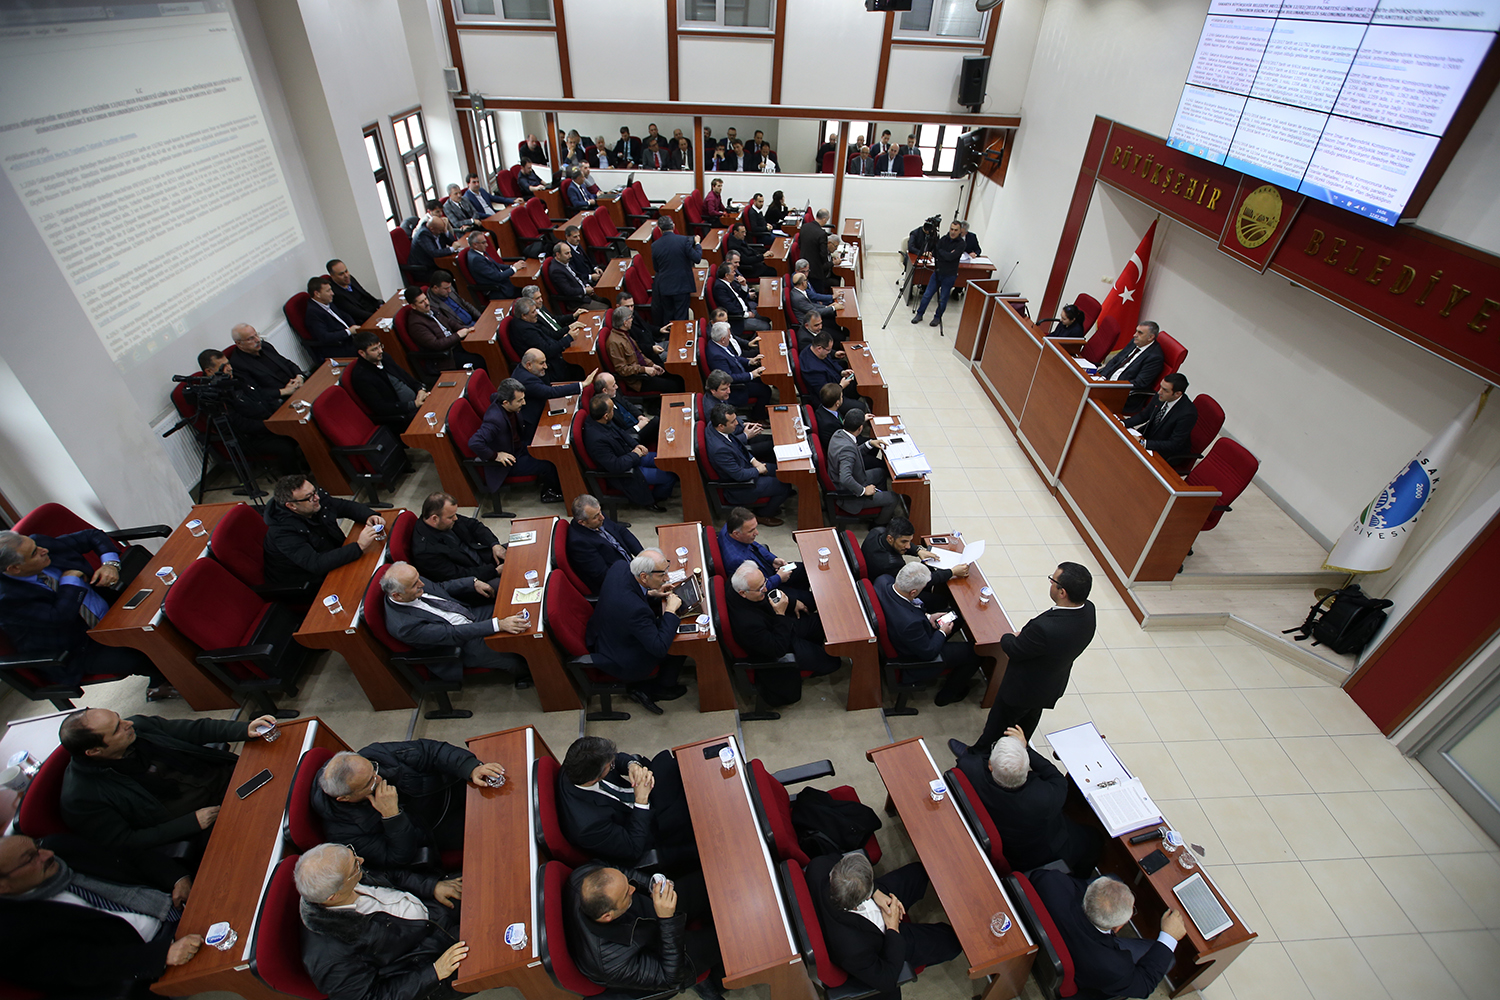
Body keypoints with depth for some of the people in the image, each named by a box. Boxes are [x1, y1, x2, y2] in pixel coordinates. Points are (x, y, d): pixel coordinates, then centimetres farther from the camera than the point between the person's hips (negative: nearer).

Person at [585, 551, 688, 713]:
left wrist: (650, 594, -5)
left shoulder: (620, 566, -17)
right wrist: (670, 611, -24)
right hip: (620, 663, -8)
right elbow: (660, 648, -32)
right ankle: (663, 688, 30)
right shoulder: (635, 608, -40)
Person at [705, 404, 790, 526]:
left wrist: (753, 460, -1)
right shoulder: (719, 449, -38)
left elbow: (739, 446, 9)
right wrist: (758, 470, -11)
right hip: (738, 487, -9)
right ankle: (764, 515, 20)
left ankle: (769, 505, 34)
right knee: (785, 487, -3)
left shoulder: (713, 426, -10)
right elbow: (739, 475, -28)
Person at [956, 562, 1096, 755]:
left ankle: (979, 753, 45)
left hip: (1024, 687, -7)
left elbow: (1014, 650, -25)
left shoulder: (1046, 628, -45)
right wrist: (1023, 636, -5)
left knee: (1000, 719, 20)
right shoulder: (1088, 609, -21)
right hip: (1053, 684, 7)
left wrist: (1007, 638, -5)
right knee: (1028, 719, 33)